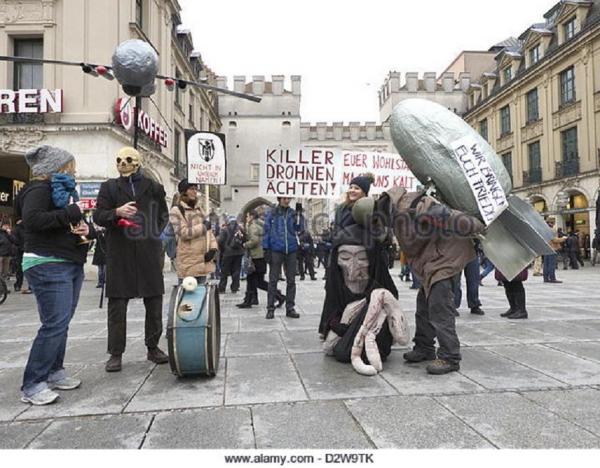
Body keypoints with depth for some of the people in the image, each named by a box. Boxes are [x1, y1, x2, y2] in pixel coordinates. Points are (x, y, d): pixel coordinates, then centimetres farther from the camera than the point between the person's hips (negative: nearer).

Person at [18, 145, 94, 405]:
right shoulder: (40, 189, -7)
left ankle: (54, 372, 22)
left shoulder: (63, 190, 20)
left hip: (71, 265, 9)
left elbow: (78, 224, 23)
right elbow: (32, 219, -25)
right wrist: (70, 213, -19)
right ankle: (32, 386, -4)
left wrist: (86, 228, 0)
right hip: (48, 266, -9)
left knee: (61, 323, 12)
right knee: (54, 324, -12)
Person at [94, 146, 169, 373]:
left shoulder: (153, 187, 11)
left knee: (154, 302, 6)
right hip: (119, 253, -1)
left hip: (149, 253, 1)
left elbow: (163, 215, 21)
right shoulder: (109, 187, 10)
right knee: (117, 303, 1)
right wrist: (116, 213, -16)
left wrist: (153, 232, 8)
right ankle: (116, 353, 11)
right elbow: (98, 216, 3)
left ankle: (153, 347, 20)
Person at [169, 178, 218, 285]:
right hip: (188, 262, -6)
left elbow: (209, 230, 14)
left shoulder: (199, 209, 18)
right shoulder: (176, 210, -4)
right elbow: (183, 233, -16)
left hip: (203, 260, 6)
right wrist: (203, 227, -7)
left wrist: (213, 248, -2)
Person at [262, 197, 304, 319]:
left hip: (291, 250, 3)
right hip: (276, 250, -3)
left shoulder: (293, 213, 9)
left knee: (291, 280, 7)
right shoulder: (271, 213, 3)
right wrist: (266, 249, -4)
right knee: (273, 280, 1)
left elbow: (299, 229, 0)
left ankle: (290, 308, 15)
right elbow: (266, 231, 2)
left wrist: (299, 214, -11)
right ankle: (270, 308, 7)